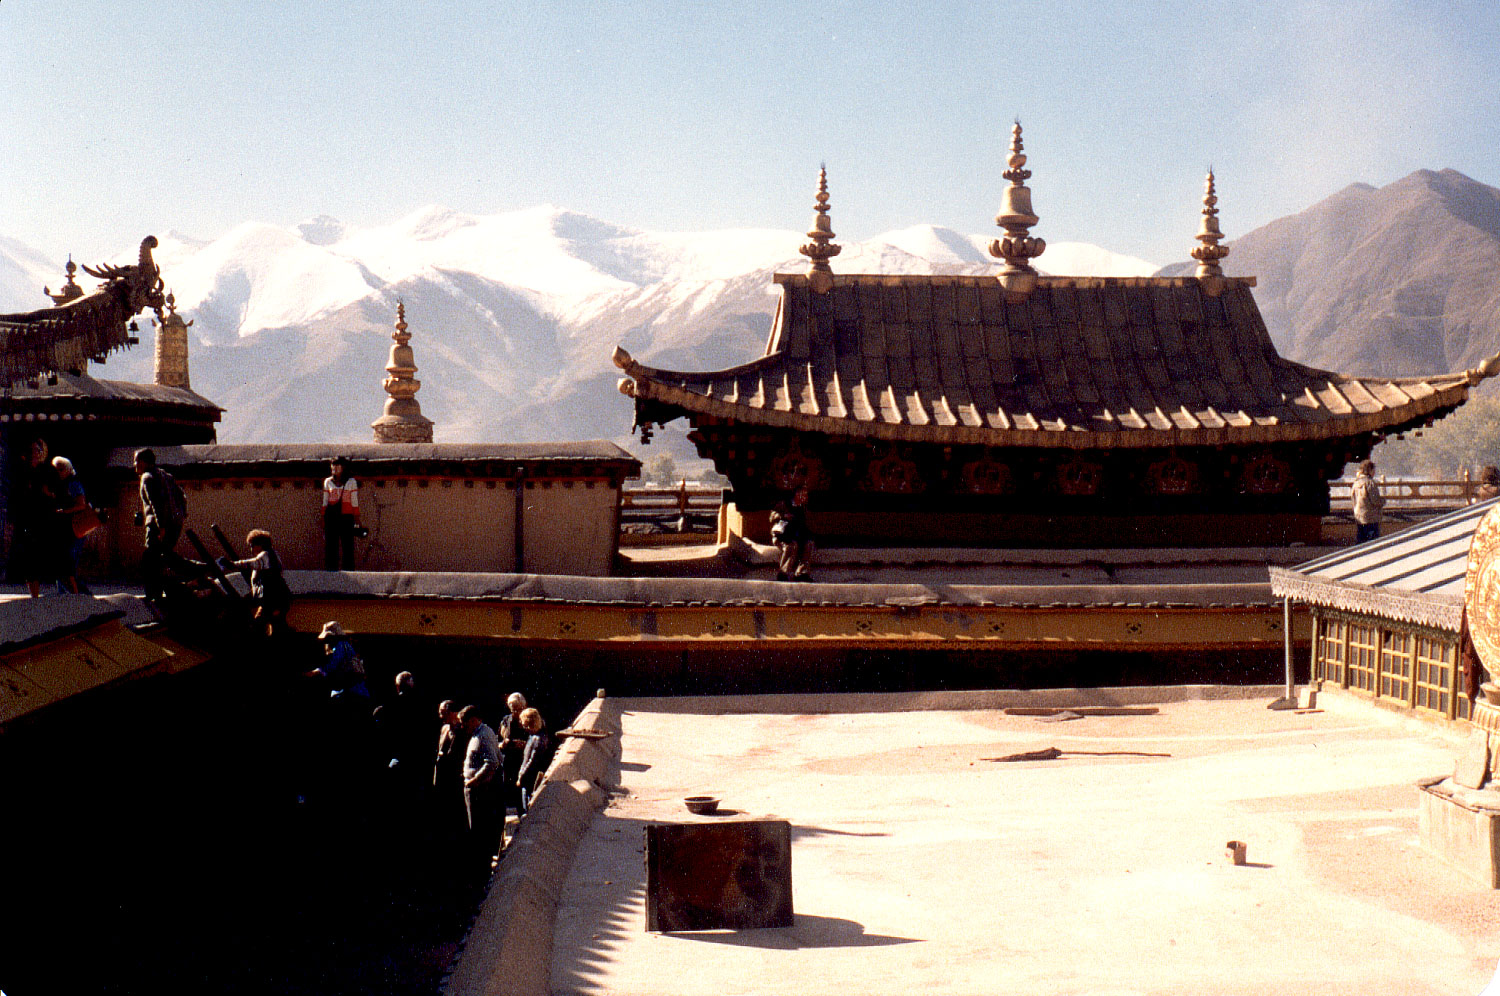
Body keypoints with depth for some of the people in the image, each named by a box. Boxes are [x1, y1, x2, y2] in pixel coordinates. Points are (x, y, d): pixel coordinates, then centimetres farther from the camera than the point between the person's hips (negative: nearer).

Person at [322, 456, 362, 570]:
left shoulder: (351, 482, 5)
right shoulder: (327, 482, 10)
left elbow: (354, 502, 4)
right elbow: (325, 502, 13)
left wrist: (357, 520, -1)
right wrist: (323, 521, 8)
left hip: (346, 517, -2)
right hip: (331, 517, 2)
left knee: (348, 546, -2)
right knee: (330, 546, 1)